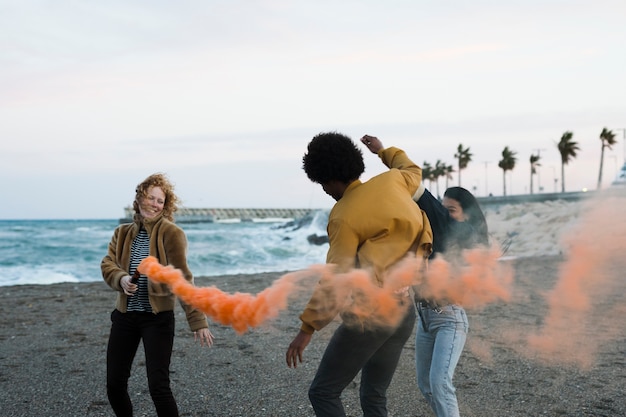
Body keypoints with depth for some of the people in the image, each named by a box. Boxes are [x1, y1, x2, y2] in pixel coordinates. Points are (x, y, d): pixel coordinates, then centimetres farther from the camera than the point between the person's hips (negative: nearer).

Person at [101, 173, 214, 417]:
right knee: (114, 384, 10)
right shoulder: (122, 233, 7)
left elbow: (182, 279, -15)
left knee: (158, 386, -8)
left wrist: (198, 321, -20)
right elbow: (107, 264, 3)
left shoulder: (171, 233, -11)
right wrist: (121, 279, -21)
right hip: (125, 315, 5)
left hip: (158, 317, -5)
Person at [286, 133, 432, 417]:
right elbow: (413, 172, 30)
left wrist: (307, 328, -13)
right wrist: (384, 151, 44)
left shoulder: (344, 217, -12)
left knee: (323, 393, 5)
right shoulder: (391, 181, 4)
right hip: (405, 312, 7)